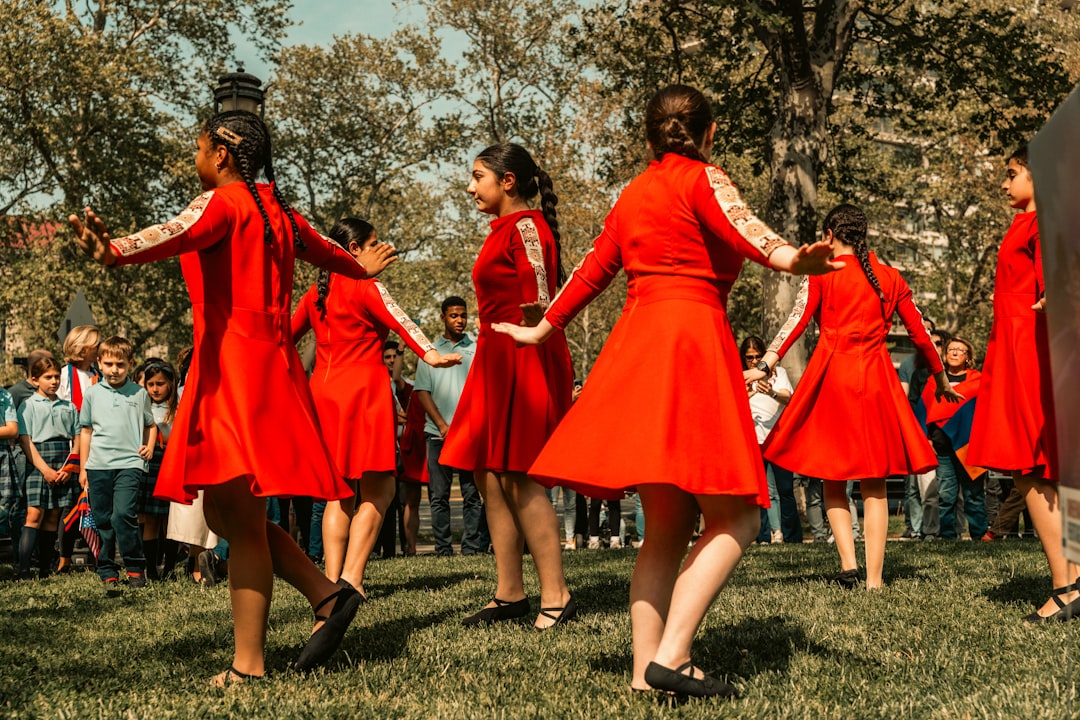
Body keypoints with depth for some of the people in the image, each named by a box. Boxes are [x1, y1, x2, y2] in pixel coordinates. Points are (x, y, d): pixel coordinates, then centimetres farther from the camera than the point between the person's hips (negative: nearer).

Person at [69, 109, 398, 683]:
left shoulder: (223, 202, -4)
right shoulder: (277, 211, 20)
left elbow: (181, 234, -28)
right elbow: (324, 251, 40)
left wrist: (116, 251, -46)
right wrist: (361, 267, 62)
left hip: (232, 363, -9)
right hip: (271, 362, 9)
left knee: (239, 517, -9)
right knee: (228, 513, 14)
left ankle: (249, 666, -9)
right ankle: (326, 594, 9)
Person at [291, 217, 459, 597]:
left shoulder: (315, 293, 15)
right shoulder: (366, 286, -4)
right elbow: (398, 320, -20)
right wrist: (430, 353, -33)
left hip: (323, 390, 7)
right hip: (363, 388, -7)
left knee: (339, 494, 12)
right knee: (378, 491, -3)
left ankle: (332, 579, 6)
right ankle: (351, 577, -13)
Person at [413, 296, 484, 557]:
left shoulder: (477, 349, 8)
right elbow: (422, 391, 5)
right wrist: (442, 424, -6)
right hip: (438, 433, 1)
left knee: (472, 493, -1)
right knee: (439, 495, 1)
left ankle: (472, 546, 2)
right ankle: (443, 548, 4)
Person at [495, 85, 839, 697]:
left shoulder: (632, 195, 22)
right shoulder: (703, 179, 2)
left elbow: (592, 271, 28)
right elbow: (738, 224, -19)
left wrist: (544, 329, 42)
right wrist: (791, 258, -38)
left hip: (636, 344, 7)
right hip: (690, 334, -7)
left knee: (670, 523, 10)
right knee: (734, 519, -8)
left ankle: (647, 670, 6)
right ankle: (671, 655, -19)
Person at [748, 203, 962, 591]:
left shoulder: (821, 275, 0)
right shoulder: (890, 279, 10)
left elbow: (796, 322, -11)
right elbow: (921, 333, 14)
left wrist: (764, 366, -15)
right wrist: (942, 380, 25)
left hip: (831, 377, -2)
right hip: (876, 382, 2)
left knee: (832, 478, 10)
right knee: (874, 485, 5)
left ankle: (848, 563, -4)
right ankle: (874, 578, 2)